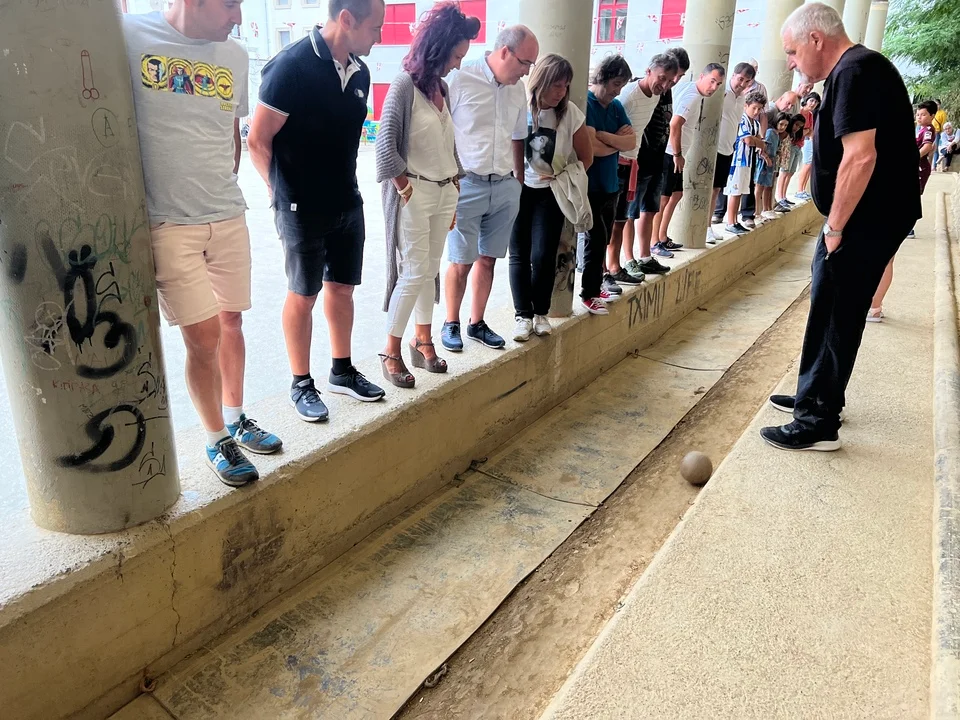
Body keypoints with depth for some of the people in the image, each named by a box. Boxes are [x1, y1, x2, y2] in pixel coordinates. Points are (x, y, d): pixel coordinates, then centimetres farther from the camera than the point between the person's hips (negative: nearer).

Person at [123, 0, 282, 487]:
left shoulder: (234, 56, 7)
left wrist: (224, 188, 14)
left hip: (229, 217, 5)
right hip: (168, 223, -5)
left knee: (231, 322, 13)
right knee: (203, 335, -5)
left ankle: (235, 419, 33)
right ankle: (217, 442, 16)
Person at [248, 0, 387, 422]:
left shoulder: (359, 71, 5)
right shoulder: (291, 67, -16)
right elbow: (258, 141, -12)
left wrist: (344, 186, 12)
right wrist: (284, 193, -1)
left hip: (348, 203, 6)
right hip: (302, 209, -6)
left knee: (342, 289, 14)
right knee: (303, 296, 5)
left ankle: (342, 372, 30)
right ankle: (301, 385, 20)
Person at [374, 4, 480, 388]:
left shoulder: (441, 86, 11)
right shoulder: (405, 85, -11)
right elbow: (385, 144, -14)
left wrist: (455, 184, 11)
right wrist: (404, 186, -10)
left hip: (444, 193, 7)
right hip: (414, 194, -7)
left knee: (430, 270, 11)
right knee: (414, 272, -6)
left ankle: (423, 338, 24)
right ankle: (391, 351, 6)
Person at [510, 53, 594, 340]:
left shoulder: (570, 114, -7)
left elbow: (586, 158, 3)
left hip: (550, 193, 0)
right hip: (518, 190, 0)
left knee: (543, 256, -5)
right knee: (519, 255, 0)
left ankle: (540, 313, 12)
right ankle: (523, 315, 8)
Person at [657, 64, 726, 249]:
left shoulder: (697, 95, 11)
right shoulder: (692, 96, -18)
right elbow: (674, 125, -30)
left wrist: (679, 155, 13)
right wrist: (677, 155, -21)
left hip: (676, 154, 10)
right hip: (670, 154, -10)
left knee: (677, 194, 17)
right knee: (663, 198, -5)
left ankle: (663, 237, 24)